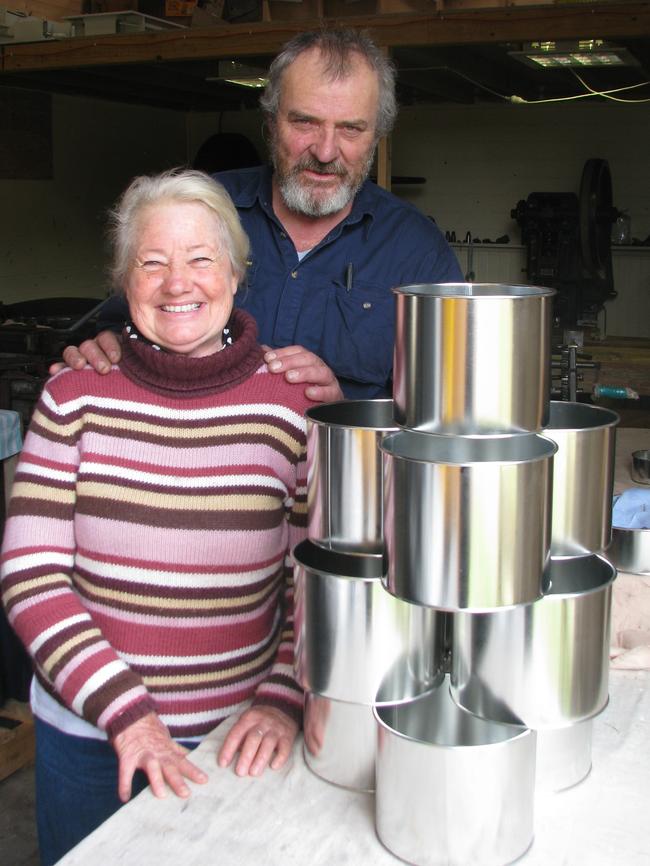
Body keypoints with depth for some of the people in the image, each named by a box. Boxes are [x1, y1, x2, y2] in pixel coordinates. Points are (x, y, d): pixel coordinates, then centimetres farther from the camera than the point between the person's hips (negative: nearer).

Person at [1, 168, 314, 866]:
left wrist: (283, 698, -15)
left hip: (234, 742, 0)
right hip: (86, 733, 1)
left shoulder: (290, 404, -7)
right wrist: (123, 709, -16)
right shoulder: (75, 397, -5)